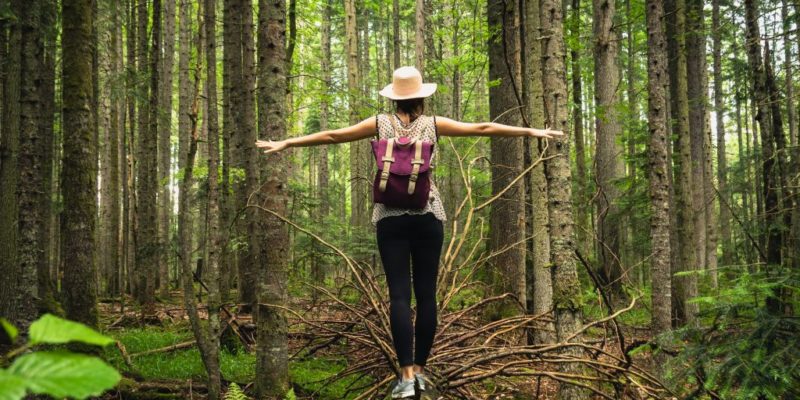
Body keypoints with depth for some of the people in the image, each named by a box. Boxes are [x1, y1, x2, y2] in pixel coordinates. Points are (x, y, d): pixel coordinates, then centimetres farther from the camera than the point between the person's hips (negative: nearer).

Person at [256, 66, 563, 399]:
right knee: (426, 294, 6)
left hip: (391, 216, 0)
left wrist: (285, 143, 11)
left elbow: (332, 136, 4)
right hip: (427, 215, 0)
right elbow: (482, 128, 4)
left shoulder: (381, 123, 3)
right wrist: (530, 132, 11)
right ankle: (419, 369, 10)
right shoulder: (433, 124, 2)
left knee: (399, 294, -3)